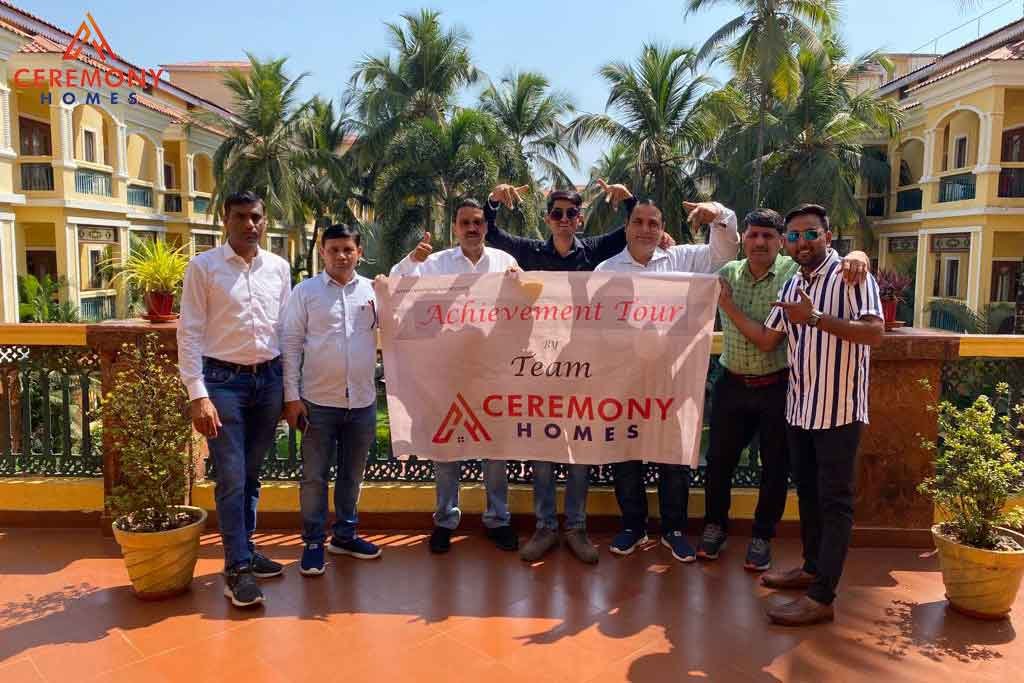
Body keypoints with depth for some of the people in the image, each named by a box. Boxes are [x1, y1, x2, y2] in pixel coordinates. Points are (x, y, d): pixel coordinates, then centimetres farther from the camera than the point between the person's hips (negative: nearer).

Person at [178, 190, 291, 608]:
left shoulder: (279, 268, 7)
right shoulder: (203, 266, -4)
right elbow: (189, 334, -6)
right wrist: (198, 395, -13)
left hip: (268, 379, 4)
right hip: (224, 381, -4)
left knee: (252, 475, 15)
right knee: (232, 478, -1)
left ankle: (245, 550, 29)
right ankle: (238, 568, 10)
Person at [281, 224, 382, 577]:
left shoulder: (374, 290, 5)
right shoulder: (305, 291, -1)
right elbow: (291, 345, -2)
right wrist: (292, 396, -7)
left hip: (363, 401, 3)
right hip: (318, 401, -2)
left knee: (352, 473, 16)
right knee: (314, 475, 7)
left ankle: (345, 534, 32)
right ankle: (313, 541, 22)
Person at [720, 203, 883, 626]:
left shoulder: (851, 276, -10)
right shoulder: (791, 287, 12)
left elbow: (874, 332, -22)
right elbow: (766, 341, 10)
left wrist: (816, 318, -29)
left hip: (839, 409, -7)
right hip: (799, 408, 7)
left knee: (834, 502, -1)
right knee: (807, 494, 18)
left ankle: (821, 598, 3)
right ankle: (812, 568, 33)